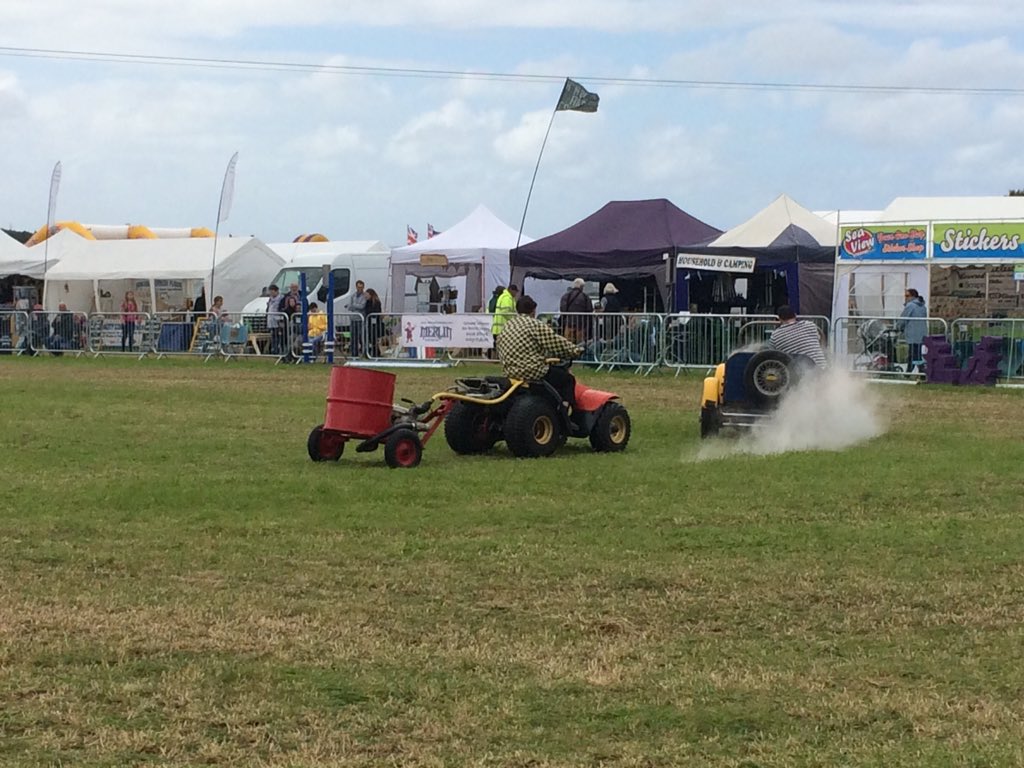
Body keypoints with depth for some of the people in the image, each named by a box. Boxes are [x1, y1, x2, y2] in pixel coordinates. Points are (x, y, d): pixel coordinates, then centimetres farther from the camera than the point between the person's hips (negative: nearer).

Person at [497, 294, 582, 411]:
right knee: (568, 379, 8)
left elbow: (500, 355, 16)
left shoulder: (506, 326, 12)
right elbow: (558, 343, -13)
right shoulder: (536, 325, -11)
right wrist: (575, 350, 1)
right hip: (534, 373, -8)